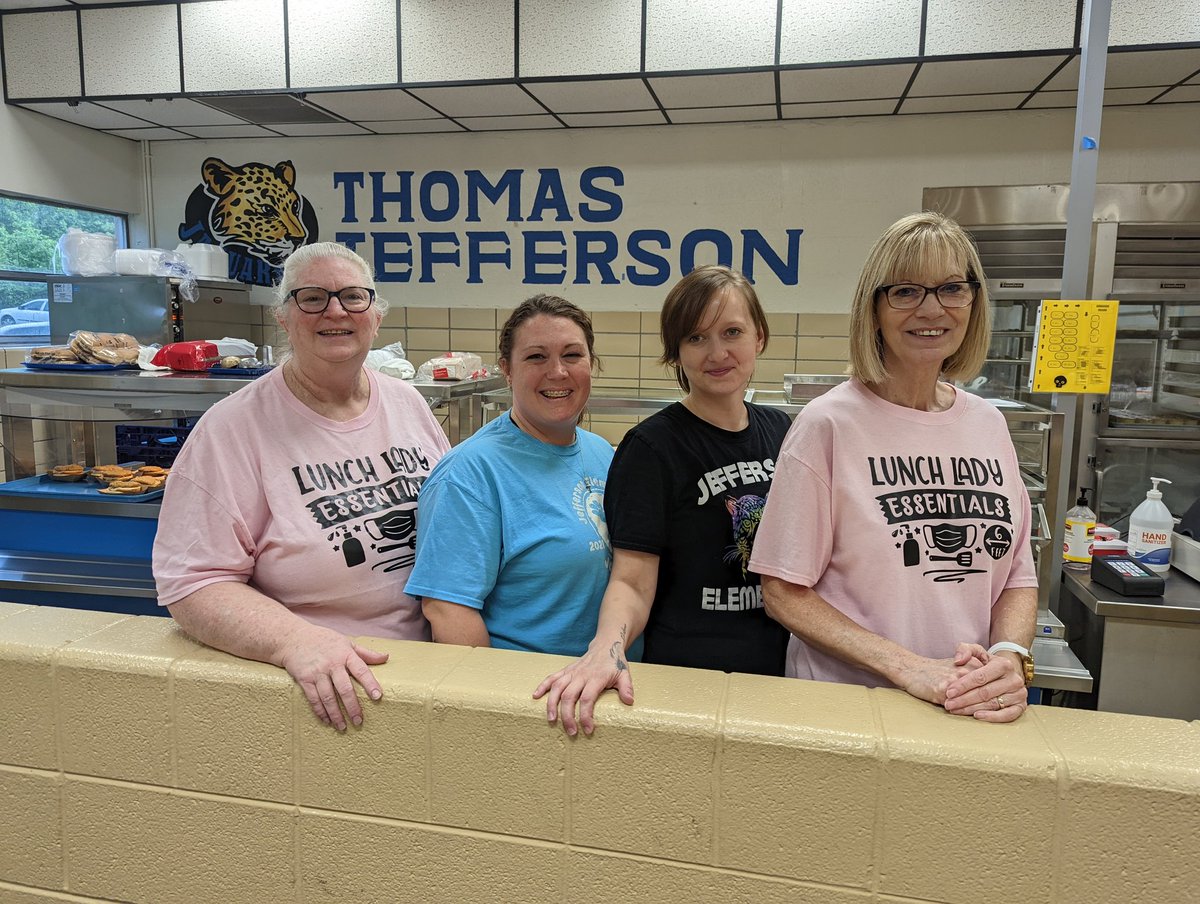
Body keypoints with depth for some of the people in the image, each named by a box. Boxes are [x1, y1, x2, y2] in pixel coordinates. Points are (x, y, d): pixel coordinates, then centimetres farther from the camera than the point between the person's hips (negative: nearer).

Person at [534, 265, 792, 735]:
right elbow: (632, 580, -17)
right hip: (689, 677, -5)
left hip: (782, 672, 6)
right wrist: (607, 647, -35)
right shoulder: (652, 446, -13)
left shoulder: (780, 431, 4)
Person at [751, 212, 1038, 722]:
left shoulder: (988, 425, 2)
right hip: (844, 704, -4)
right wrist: (909, 669, -20)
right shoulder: (828, 423, -14)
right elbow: (784, 592, -13)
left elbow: (1018, 577, 8)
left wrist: (1010, 658, -11)